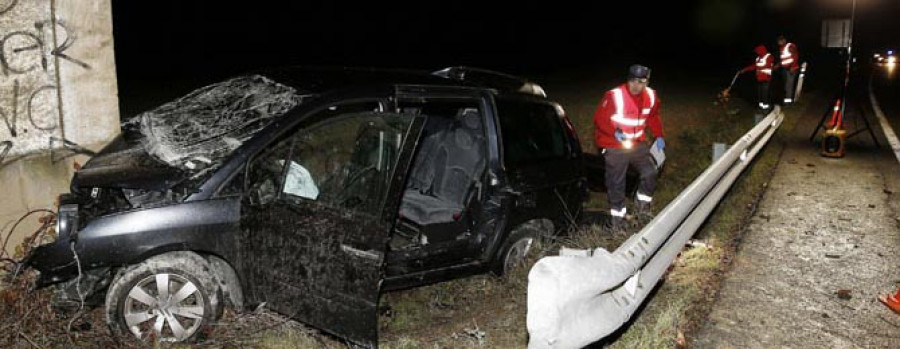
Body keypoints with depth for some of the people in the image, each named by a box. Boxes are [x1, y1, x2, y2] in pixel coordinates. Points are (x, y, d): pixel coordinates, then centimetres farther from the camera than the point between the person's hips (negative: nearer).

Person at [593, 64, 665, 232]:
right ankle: (617, 220, 12)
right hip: (615, 147, -5)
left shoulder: (651, 96, -1)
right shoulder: (614, 96, -20)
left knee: (650, 173, -6)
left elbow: (653, 117, 17)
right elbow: (599, 118, -15)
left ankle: (642, 207, 17)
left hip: (638, 144, 5)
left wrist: (658, 136, 7)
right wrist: (615, 132, -27)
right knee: (617, 184, -1)